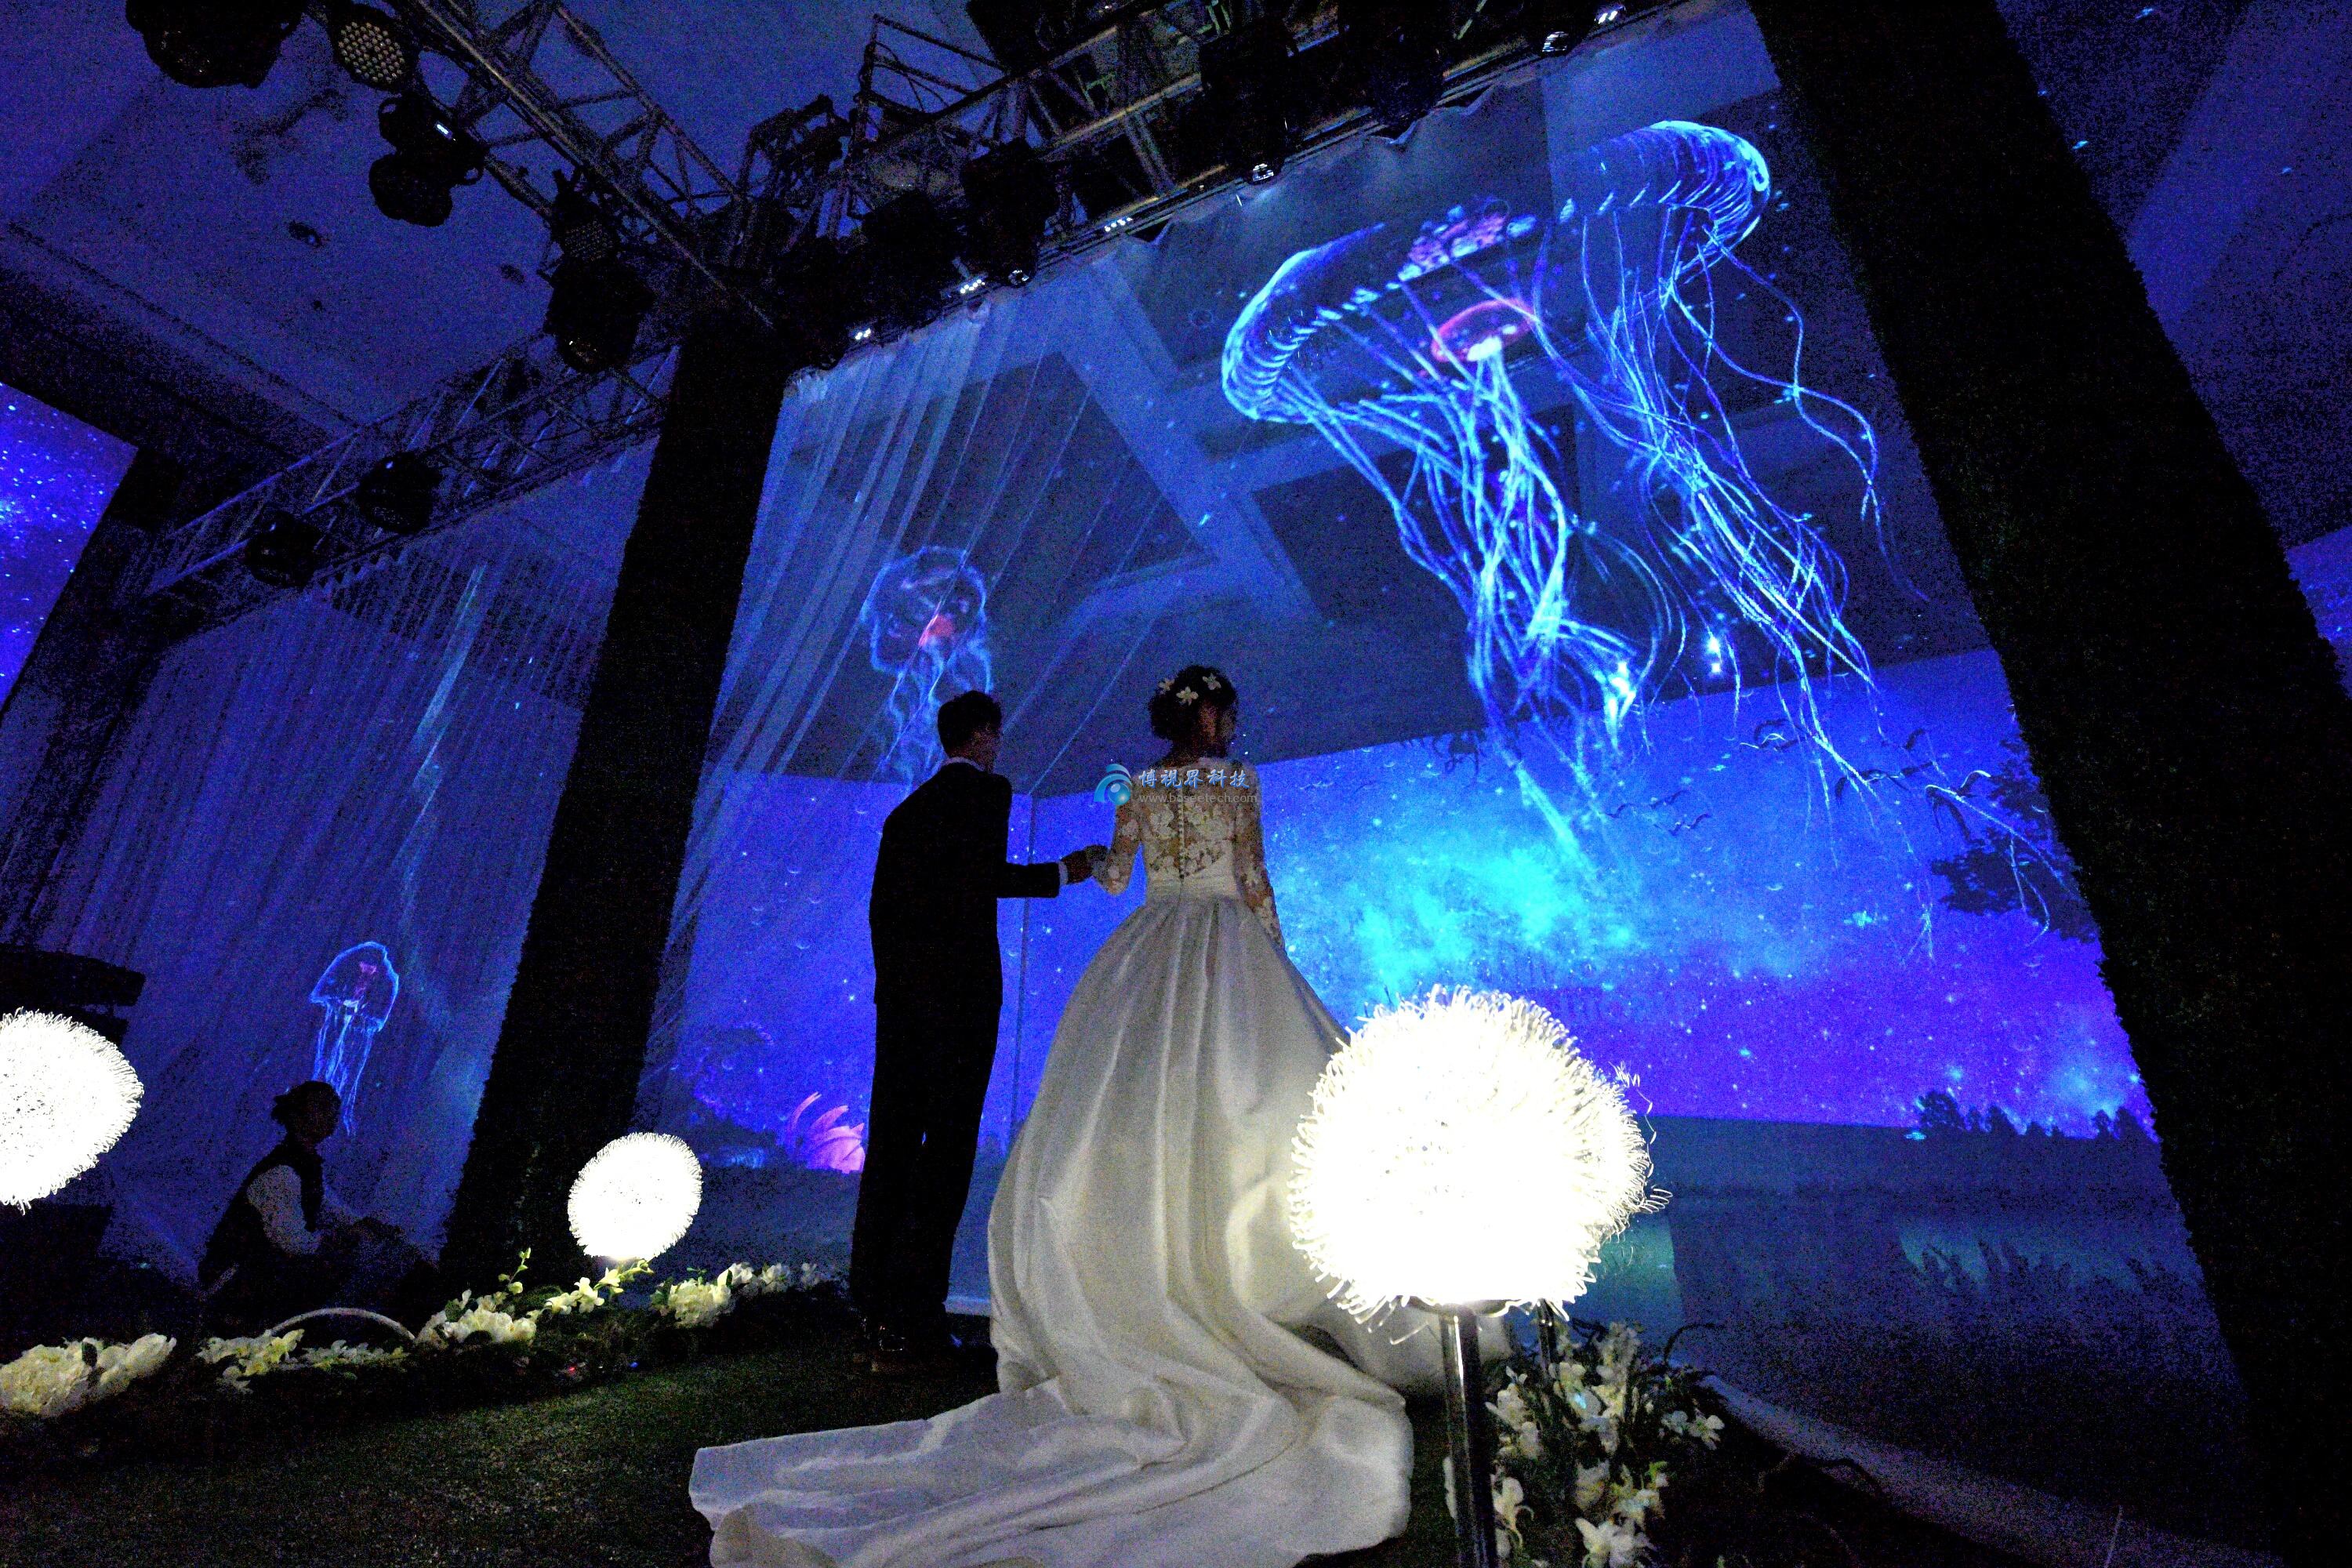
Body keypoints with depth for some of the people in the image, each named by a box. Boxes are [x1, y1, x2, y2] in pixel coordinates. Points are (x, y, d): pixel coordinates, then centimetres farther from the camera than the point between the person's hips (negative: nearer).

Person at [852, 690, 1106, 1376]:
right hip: (961, 986, -7)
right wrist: (1062, 873, -5)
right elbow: (986, 876, -14)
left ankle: (874, 1308, 20)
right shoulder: (988, 790, -2)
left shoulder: (907, 809, 18)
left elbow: (881, 904, 16)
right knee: (947, 1146, -2)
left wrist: (894, 979, 20)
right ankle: (909, 1324, 1)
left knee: (891, 1142, 11)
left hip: (899, 991, 7)